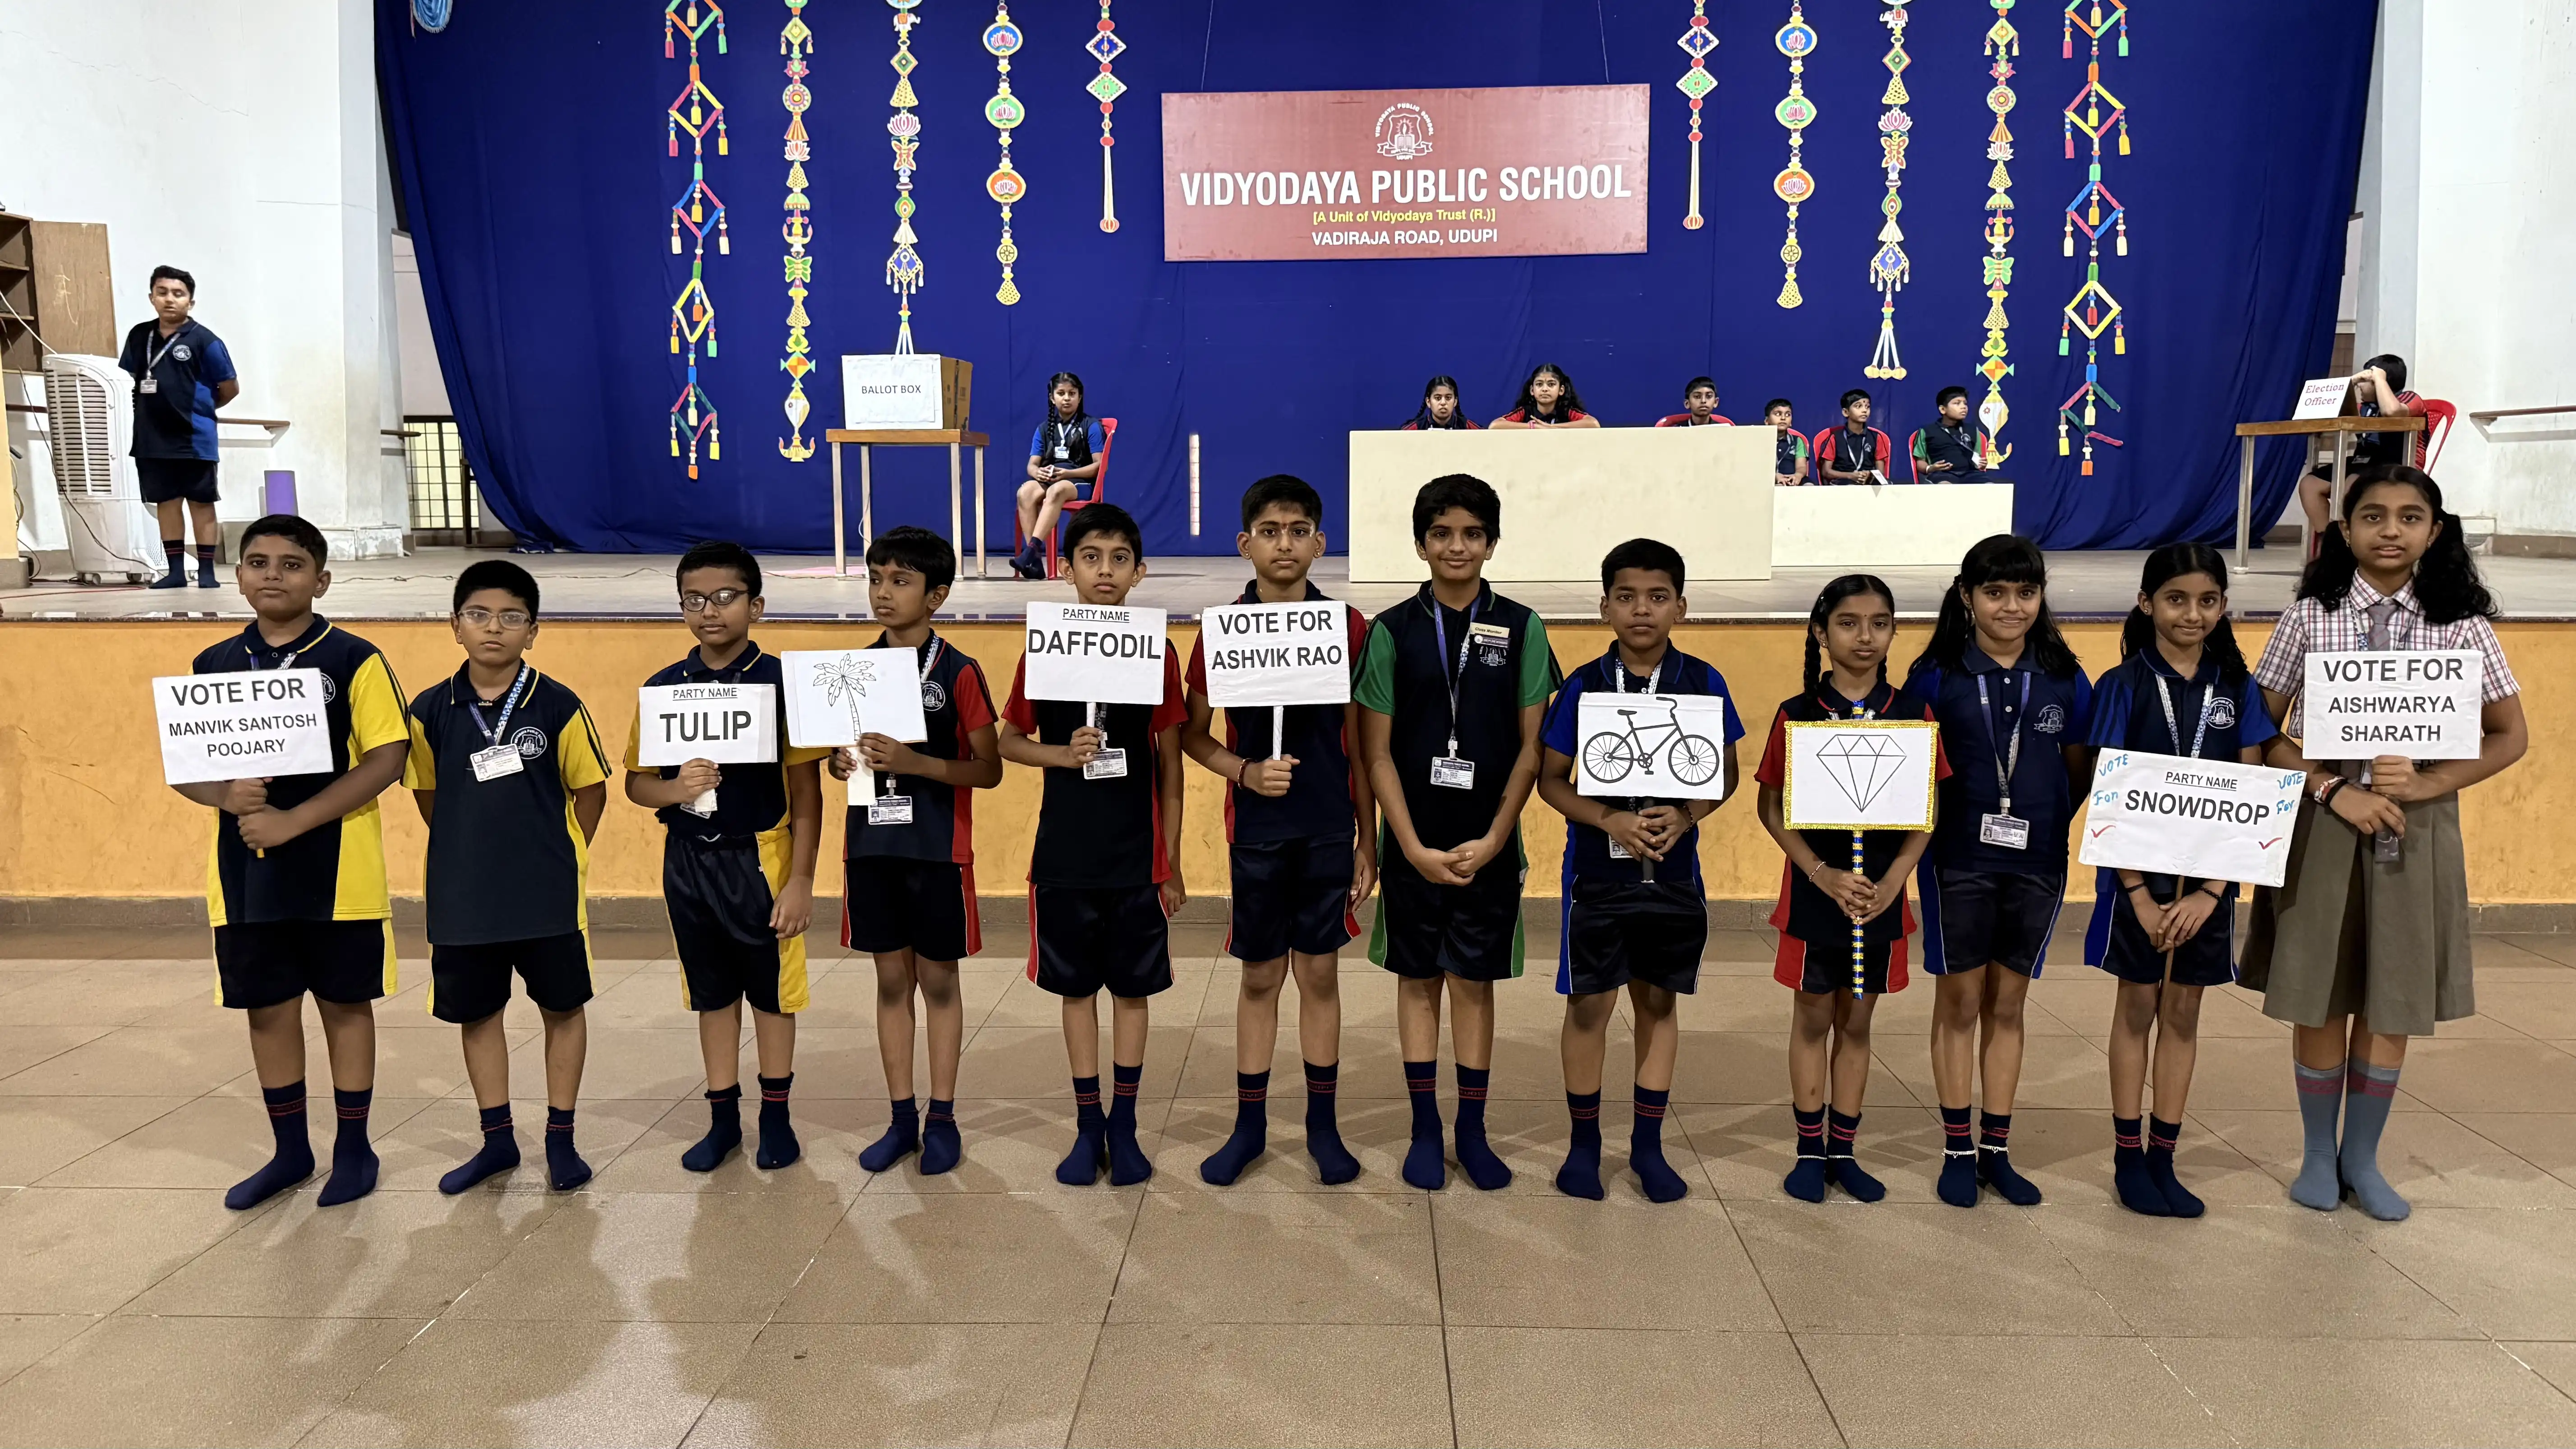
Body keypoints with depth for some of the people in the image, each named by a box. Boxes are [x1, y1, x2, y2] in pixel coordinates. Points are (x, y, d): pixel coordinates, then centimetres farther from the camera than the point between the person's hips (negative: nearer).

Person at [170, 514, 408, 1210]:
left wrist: (294, 820, -19)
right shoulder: (214, 666, 7)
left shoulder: (354, 660, -7)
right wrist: (226, 794, -14)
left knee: (345, 1005, 8)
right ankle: (290, 1150, 28)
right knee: (267, 1009, 13)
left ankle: (353, 1148, 22)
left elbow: (386, 760, -13)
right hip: (245, 874, 4)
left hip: (338, 872, -4)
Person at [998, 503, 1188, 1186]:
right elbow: (1009, 741, 8)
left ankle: (1124, 1126, 22)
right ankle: (1087, 1127, 22)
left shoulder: (1156, 652, -3)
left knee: (1133, 988, 8)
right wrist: (1062, 754, -14)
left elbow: (1170, 765, 1)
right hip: (1065, 855, 1)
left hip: (1138, 856, 0)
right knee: (1077, 988, 9)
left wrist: (1173, 863, 1)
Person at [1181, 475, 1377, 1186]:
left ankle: (1323, 1123, 23)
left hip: (1329, 831, 0)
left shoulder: (1348, 627, -2)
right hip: (1257, 830, 0)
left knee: (1320, 972, 9)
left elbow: (1360, 741, 2)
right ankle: (1249, 1124, 23)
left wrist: (1368, 840, 3)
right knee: (1260, 976, 10)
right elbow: (1194, 734, 3)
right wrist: (1246, 770, -15)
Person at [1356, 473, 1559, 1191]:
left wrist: (1492, 840, -9)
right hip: (1412, 843, 0)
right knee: (1418, 981, 9)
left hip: (1489, 845, 0)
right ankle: (1425, 1129, 20)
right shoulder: (1392, 631, -2)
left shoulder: (1522, 628, -1)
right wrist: (1416, 847, -10)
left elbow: (1531, 747, -1)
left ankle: (1473, 1131, 20)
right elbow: (1377, 752, -3)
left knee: (1474, 983, 9)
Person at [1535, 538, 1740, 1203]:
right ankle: (1585, 1143, 22)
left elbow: (1727, 774, 6)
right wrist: (1609, 820, -17)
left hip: (1673, 870, 1)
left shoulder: (1704, 684, -2)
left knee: (1659, 1003, 11)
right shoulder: (1584, 687, -5)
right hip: (1597, 869, -1)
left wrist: (1687, 816, -13)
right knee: (1589, 1005, 5)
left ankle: (1647, 1145, 25)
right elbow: (1550, 779, -2)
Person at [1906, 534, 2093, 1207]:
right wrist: (1933, 824, -9)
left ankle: (1997, 1150, 21)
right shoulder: (1937, 676, -5)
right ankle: (1958, 1149, 16)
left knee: (2008, 1003, 11)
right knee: (1960, 1001, 6)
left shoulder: (2063, 678, 2)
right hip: (1959, 861, -2)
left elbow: (2081, 769, 10)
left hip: (2035, 863, 2)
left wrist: (2049, 821, -1)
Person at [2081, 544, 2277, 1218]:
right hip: (2141, 871, -3)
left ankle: (2164, 1158, 19)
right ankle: (2128, 1157, 15)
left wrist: (2211, 892, -9)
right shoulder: (2124, 685, -6)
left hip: (2209, 877, 3)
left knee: (2184, 1012, 10)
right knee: (2138, 1008, 6)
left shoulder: (2235, 687, 2)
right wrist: (2140, 894, -14)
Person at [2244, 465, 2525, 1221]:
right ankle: (2319, 1153, 24)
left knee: (2394, 1002, 9)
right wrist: (2336, 790, -14)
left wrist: (2426, 783, -11)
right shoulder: (2309, 617, -2)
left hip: (2416, 826, 1)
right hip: (2323, 821, -1)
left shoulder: (2462, 625, 1)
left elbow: (2510, 737, 4)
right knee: (2320, 998, 7)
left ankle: (2362, 1157, 26)